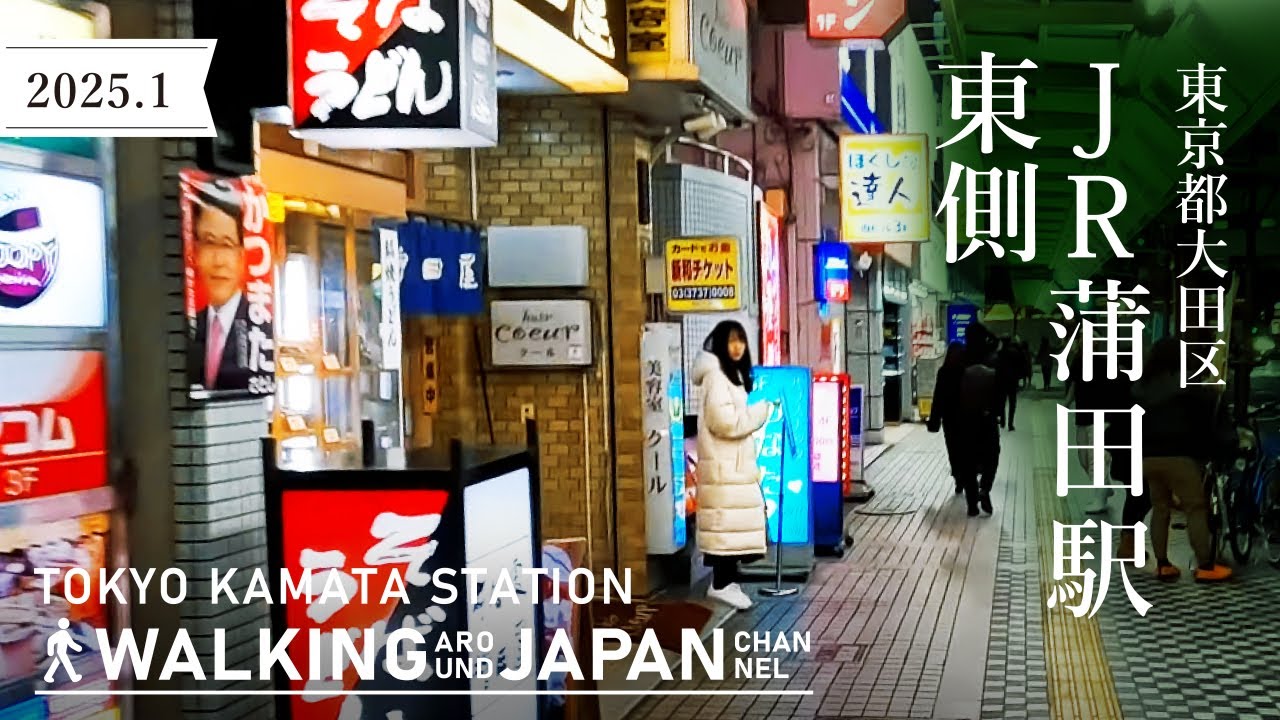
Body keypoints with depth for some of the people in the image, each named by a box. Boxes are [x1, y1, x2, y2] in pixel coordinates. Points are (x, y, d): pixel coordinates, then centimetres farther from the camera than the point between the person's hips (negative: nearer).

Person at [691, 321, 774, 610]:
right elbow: (726, 421, -21)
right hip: (723, 464, -10)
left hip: (736, 463, 10)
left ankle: (726, 580, 15)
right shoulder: (715, 375, -14)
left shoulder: (733, 373, 18)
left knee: (732, 522, 10)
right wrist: (762, 410, -13)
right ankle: (721, 584, -6)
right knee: (726, 521, -9)